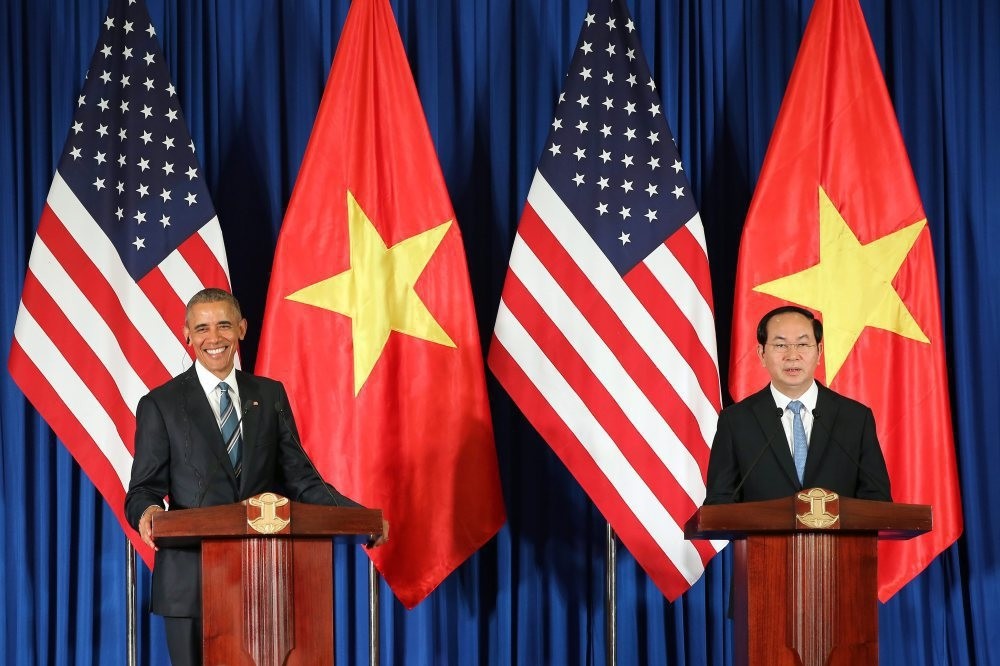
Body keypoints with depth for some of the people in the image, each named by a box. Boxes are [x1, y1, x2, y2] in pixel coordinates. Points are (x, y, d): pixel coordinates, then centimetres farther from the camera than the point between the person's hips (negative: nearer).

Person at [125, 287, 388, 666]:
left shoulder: (270, 396, 13)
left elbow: (299, 477, 11)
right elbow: (143, 490, 1)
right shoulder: (160, 405, 4)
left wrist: (358, 517, -3)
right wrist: (147, 511, -24)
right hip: (191, 582, -2)